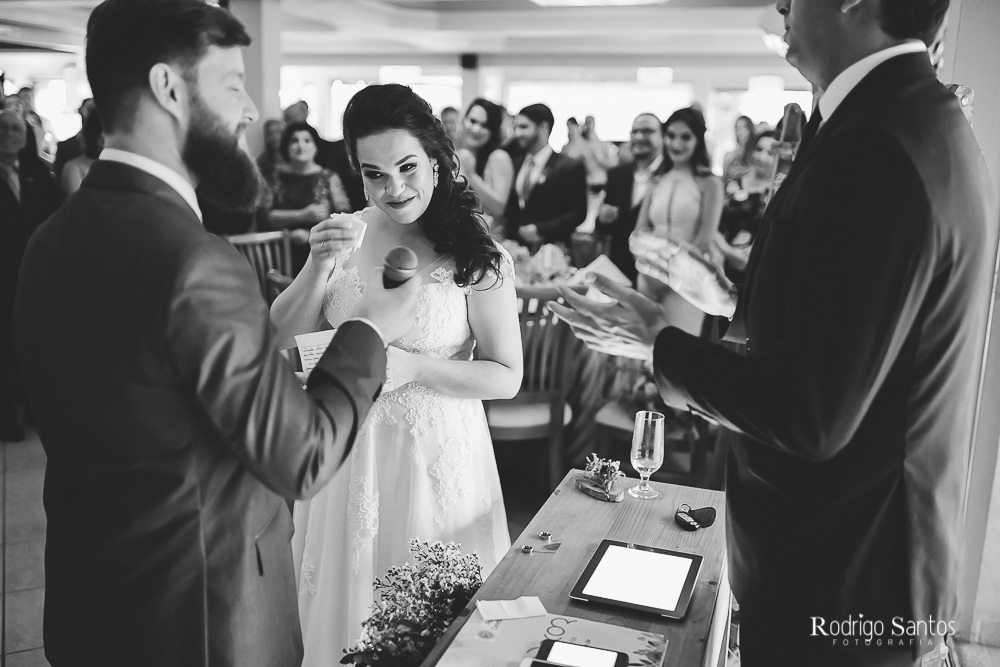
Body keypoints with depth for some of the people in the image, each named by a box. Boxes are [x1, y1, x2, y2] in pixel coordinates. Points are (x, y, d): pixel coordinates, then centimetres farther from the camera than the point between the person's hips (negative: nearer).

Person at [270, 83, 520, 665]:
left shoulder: (477, 257, -13)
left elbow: (506, 377, -12)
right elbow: (282, 340, -1)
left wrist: (410, 366, -24)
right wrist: (319, 269, -18)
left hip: (435, 452, -3)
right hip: (346, 448, 4)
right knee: (347, 598, 21)